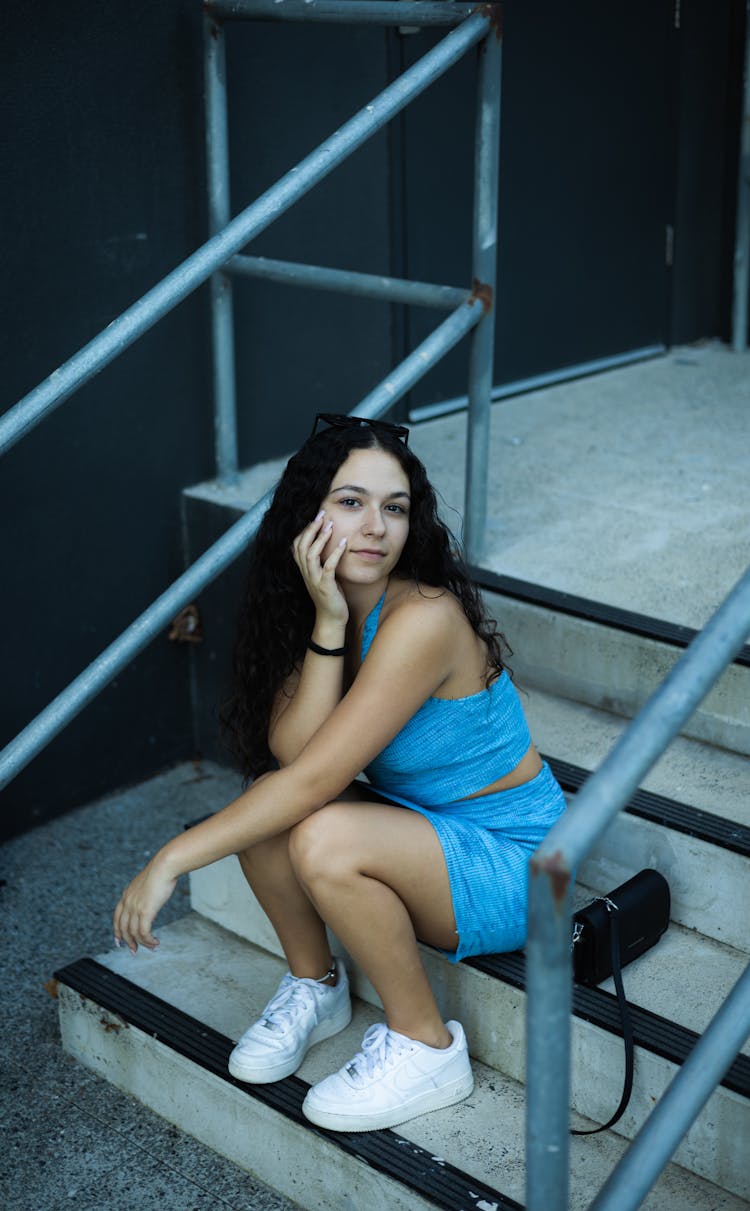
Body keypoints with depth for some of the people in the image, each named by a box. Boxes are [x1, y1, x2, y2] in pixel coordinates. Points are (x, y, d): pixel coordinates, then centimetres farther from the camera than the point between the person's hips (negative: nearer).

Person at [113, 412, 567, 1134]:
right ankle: (315, 985, 8)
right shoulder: (315, 610, -4)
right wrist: (328, 625, -27)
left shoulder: (423, 619, -27)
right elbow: (290, 753, -19)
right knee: (265, 808, -18)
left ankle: (426, 1047, -9)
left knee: (323, 841, -31)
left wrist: (169, 861, -28)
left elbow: (314, 779, -31)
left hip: (510, 866, -7)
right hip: (416, 830, 7)